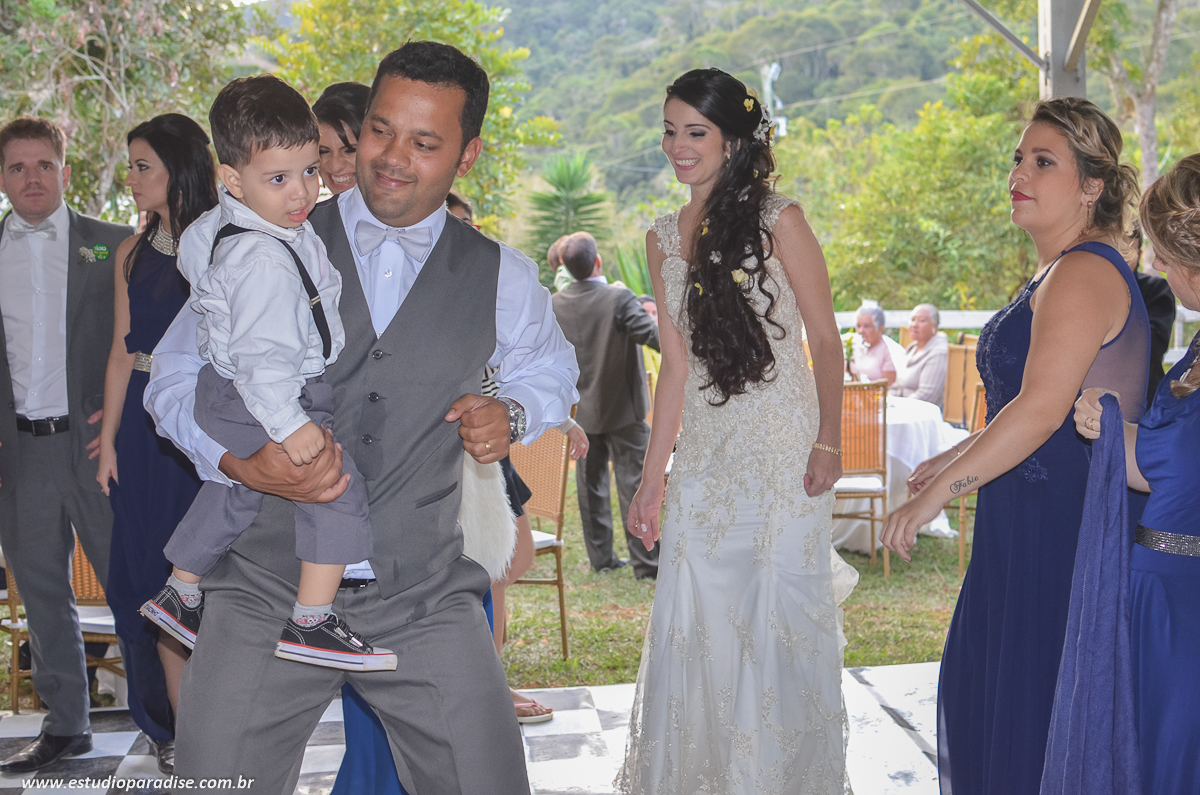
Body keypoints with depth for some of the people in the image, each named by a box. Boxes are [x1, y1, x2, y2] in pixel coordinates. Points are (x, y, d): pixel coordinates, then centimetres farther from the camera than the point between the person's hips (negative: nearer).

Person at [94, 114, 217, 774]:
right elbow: (122, 353, 12)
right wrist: (108, 441, 7)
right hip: (144, 428, 5)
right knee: (157, 577, 6)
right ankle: (181, 736, 17)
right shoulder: (132, 253, 12)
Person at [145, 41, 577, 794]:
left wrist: (512, 413, 3)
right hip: (266, 588, -1)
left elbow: (551, 370, 26)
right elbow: (176, 377, 4)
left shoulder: (501, 277, 6)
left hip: (426, 599, 2)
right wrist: (241, 460, -16)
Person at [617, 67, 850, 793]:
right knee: (696, 624, 6)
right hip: (704, 456, 5)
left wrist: (828, 443, -15)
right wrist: (652, 478, 11)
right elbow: (676, 363, 13)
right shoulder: (664, 239, 11)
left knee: (779, 620, 1)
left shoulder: (778, 220, -4)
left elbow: (826, 339, -4)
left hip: (781, 450, -5)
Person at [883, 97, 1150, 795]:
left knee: (1031, 709, 1)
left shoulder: (1084, 274, -17)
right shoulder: (1065, 273, 16)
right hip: (1030, 524, 10)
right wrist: (954, 460, 20)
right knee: (985, 686, 18)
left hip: (1058, 525, -10)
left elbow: (1042, 409, -25)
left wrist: (935, 495, -22)